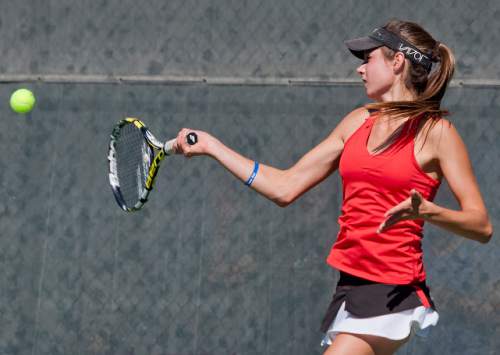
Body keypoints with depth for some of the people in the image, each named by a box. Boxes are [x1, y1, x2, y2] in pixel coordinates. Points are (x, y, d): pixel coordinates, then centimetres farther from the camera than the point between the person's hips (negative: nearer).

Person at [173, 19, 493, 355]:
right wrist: (212, 146, 16)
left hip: (392, 292, -7)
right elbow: (285, 188, 14)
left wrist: (426, 211, -27)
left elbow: (482, 226, -9)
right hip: (349, 286, 7)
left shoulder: (435, 131, -6)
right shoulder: (359, 121, 12)